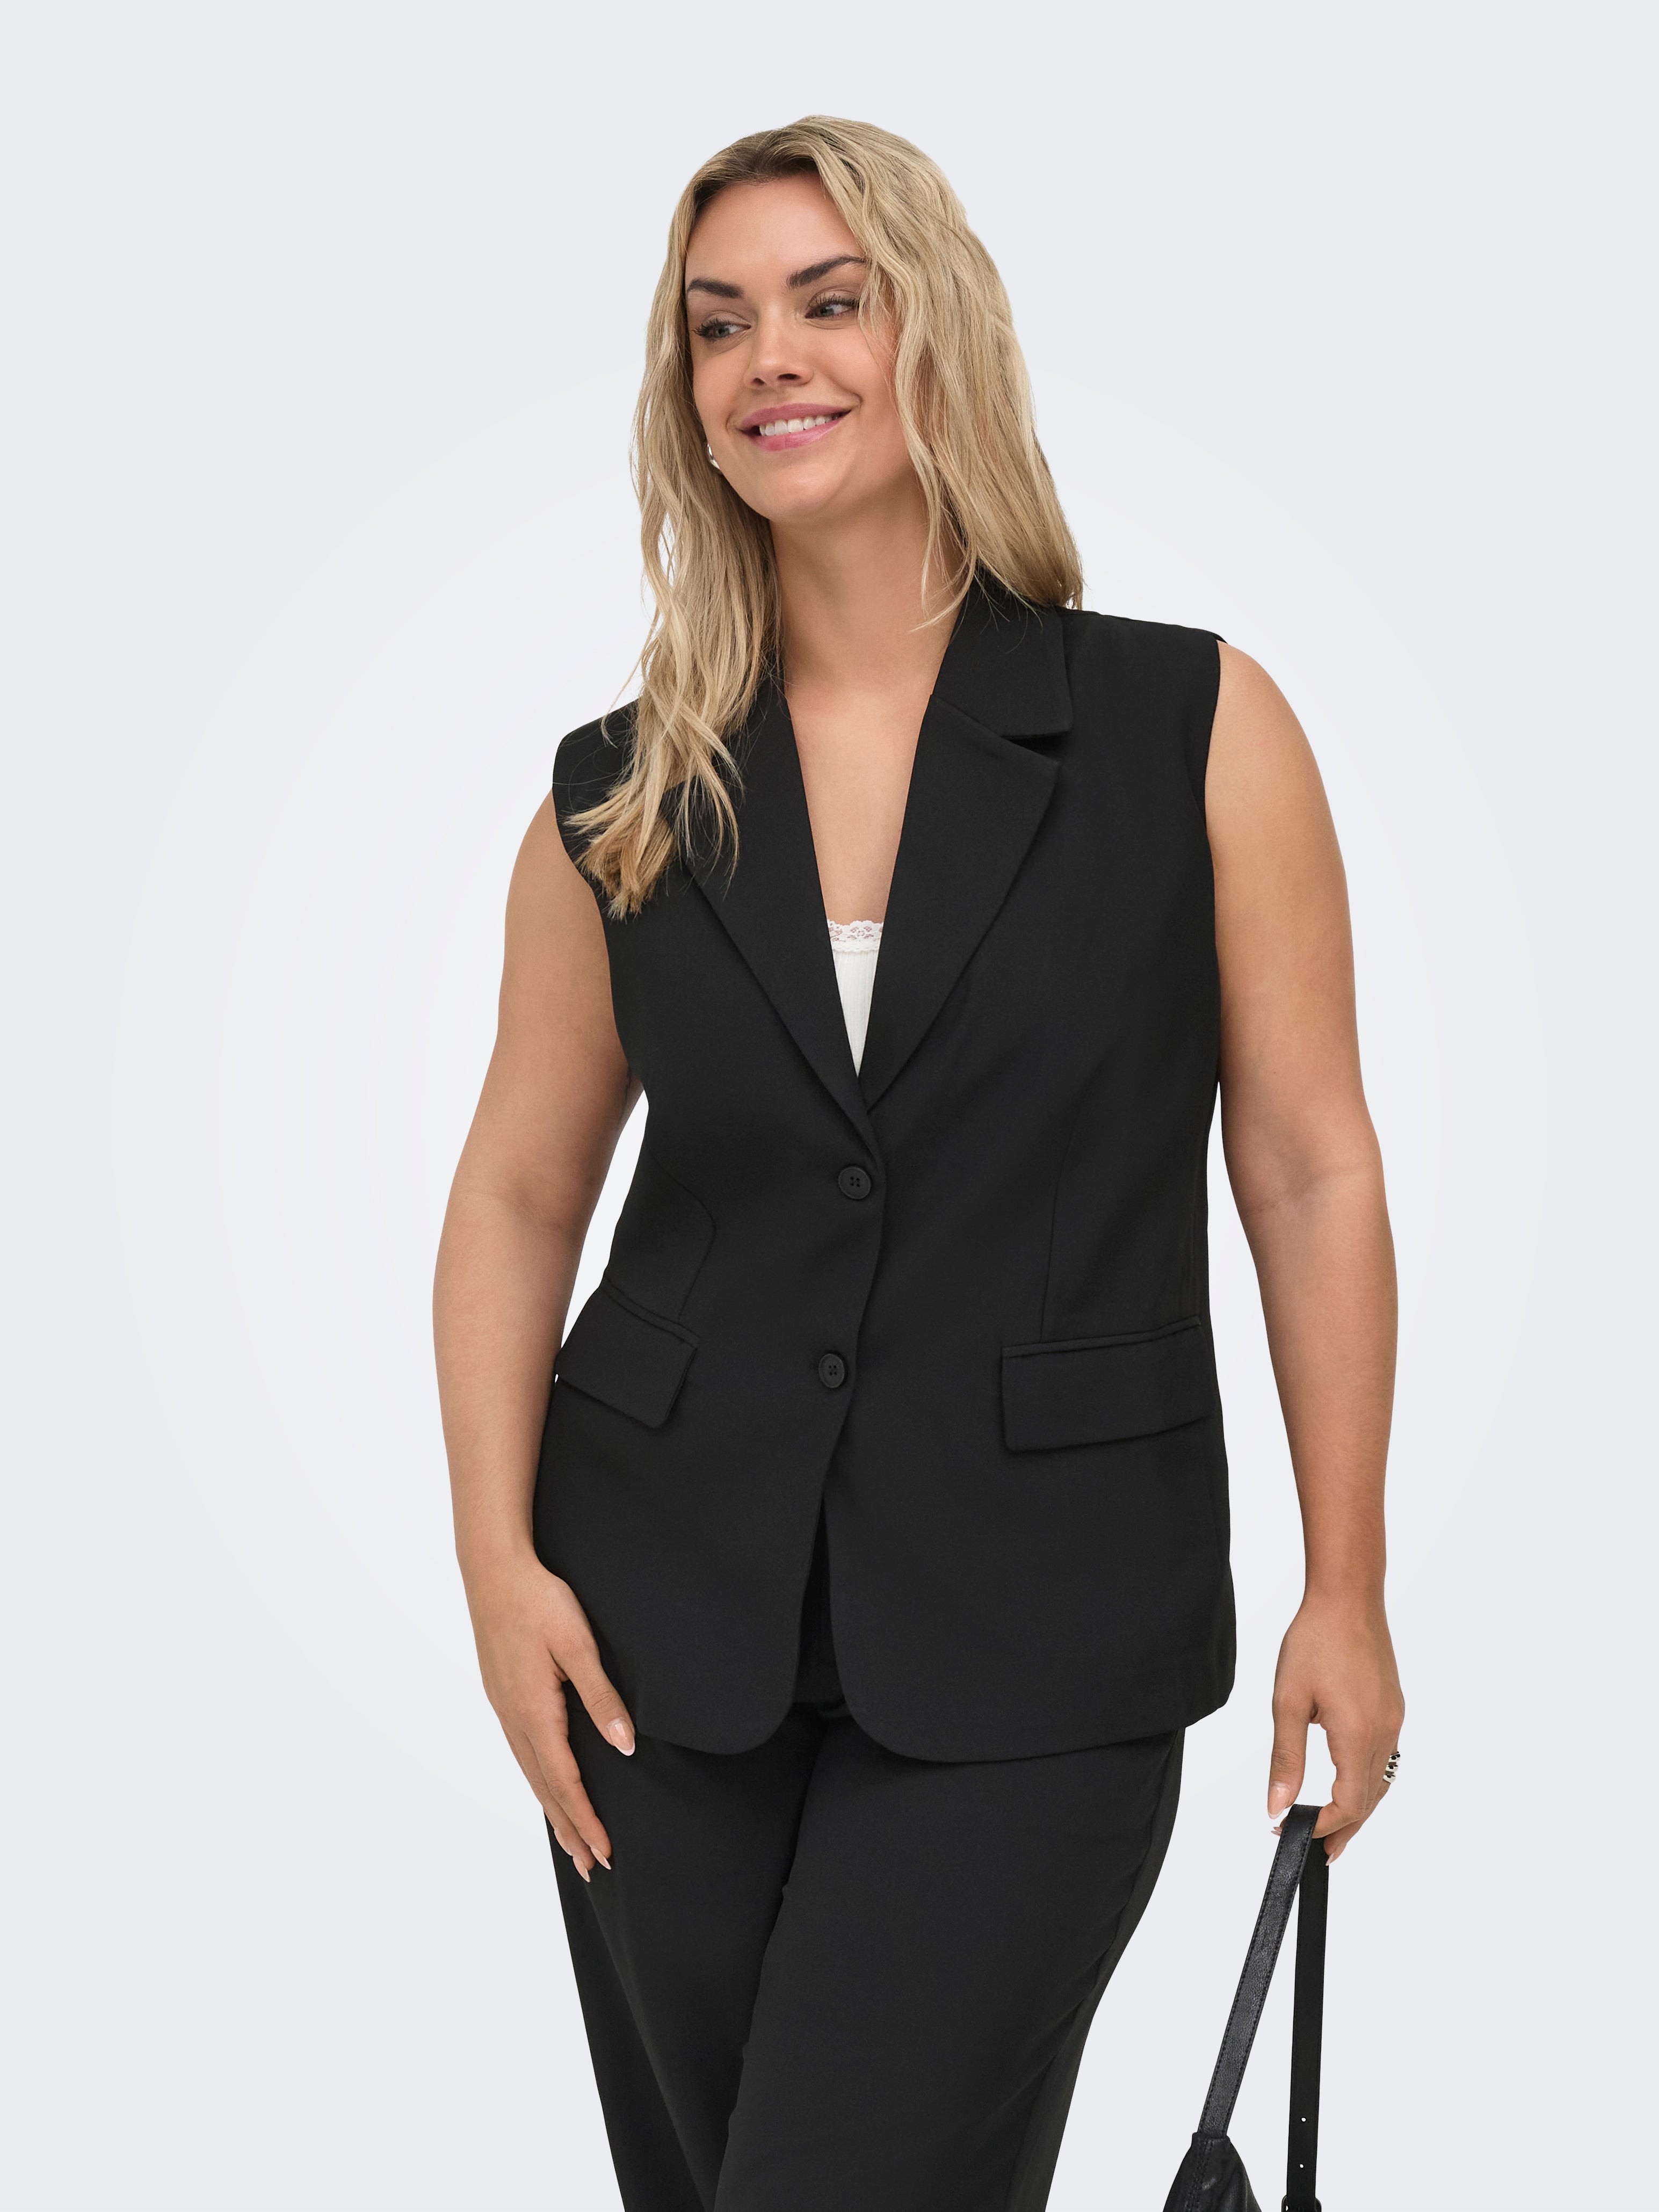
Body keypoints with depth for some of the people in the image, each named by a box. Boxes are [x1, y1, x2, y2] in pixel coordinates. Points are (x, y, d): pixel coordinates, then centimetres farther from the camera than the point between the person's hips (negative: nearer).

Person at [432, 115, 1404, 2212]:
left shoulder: (1197, 728, -4)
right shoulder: (618, 801, 2)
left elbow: (1311, 1170, -2)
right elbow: (515, 1197, 8)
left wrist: (1344, 1588, -2)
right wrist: (499, 1556, -2)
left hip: (1040, 1641, -3)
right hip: (673, 1616, 3)